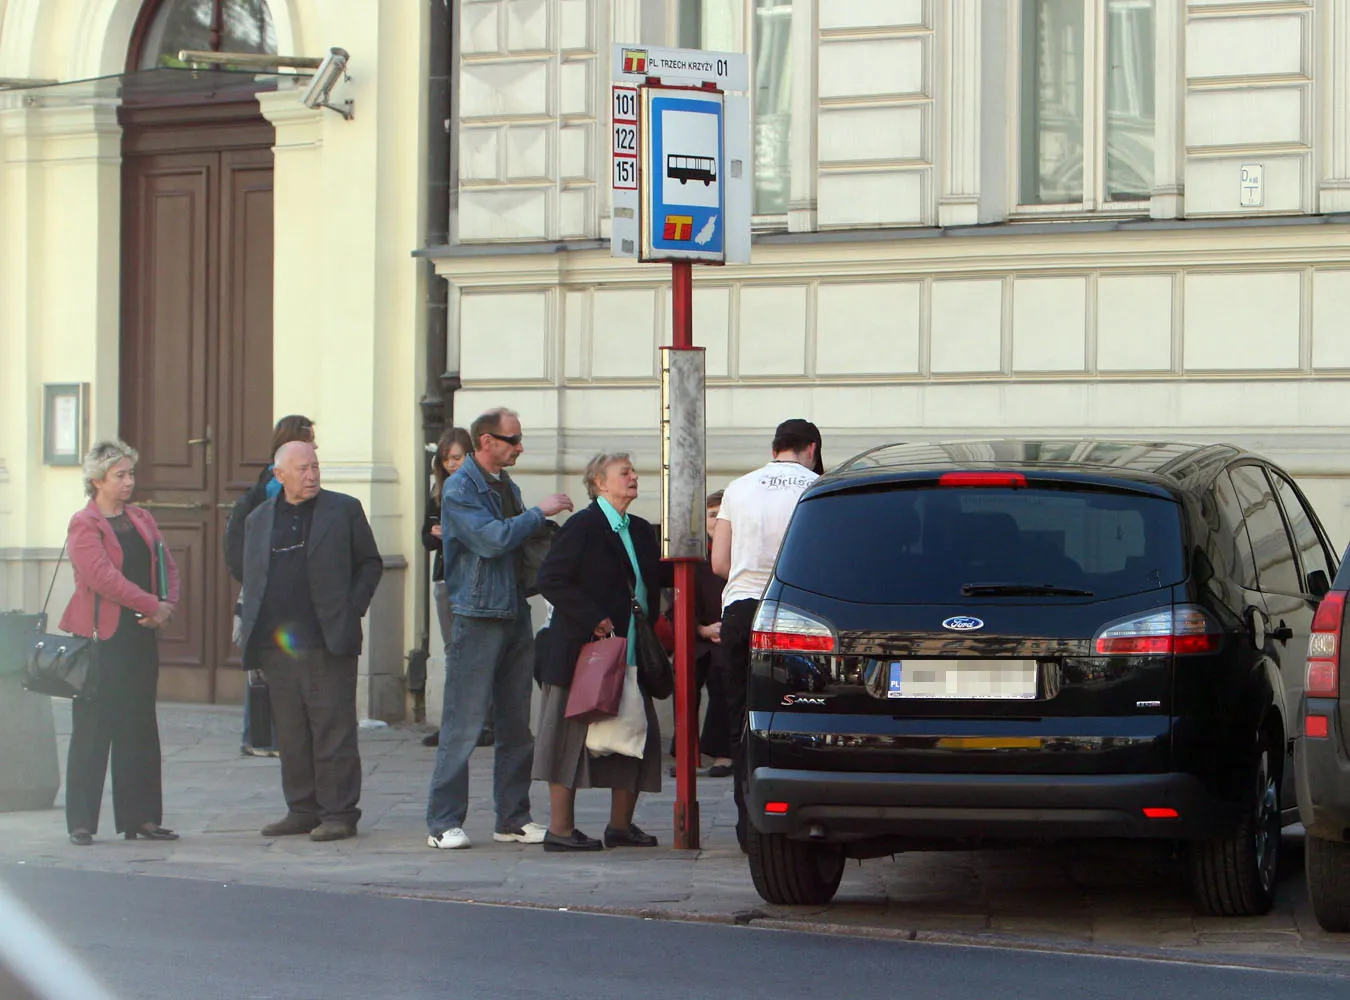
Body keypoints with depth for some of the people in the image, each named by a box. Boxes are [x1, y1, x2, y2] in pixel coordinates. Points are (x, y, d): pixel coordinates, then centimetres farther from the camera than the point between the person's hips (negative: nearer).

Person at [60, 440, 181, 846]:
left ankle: (141, 816, 12)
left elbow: (166, 566, 11)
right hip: (100, 638, -6)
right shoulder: (84, 525, -7)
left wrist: (168, 605, -8)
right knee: (93, 731, -3)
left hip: (141, 635, 6)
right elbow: (104, 577, -18)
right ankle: (81, 822, 2)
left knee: (140, 729, 7)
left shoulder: (141, 520, 14)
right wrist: (153, 605, -18)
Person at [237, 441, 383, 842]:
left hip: (328, 643, -4)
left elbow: (370, 564, 8)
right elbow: (251, 579, 17)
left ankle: (338, 813, 2)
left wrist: (352, 609, -5)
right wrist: (252, 635, 6)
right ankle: (302, 810, 16)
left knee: (333, 731, -3)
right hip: (278, 644, 4)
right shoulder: (258, 519, 14)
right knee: (290, 735, 7)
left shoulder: (344, 510, 4)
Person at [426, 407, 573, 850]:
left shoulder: (507, 487, 17)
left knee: (517, 725, 9)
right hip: (477, 618, -8)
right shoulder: (460, 489, -8)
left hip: (515, 615, 8)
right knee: (464, 726, -7)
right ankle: (443, 823, -4)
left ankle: (513, 818, 15)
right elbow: (492, 538, -20)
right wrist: (540, 512, -13)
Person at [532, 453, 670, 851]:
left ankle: (621, 825, 19)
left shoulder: (640, 531, 15)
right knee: (571, 739, -2)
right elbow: (551, 580, -14)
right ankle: (560, 829, 3)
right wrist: (592, 619, -18)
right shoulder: (582, 527, -9)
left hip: (630, 656, 8)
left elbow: (660, 576, 14)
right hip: (583, 652, -8)